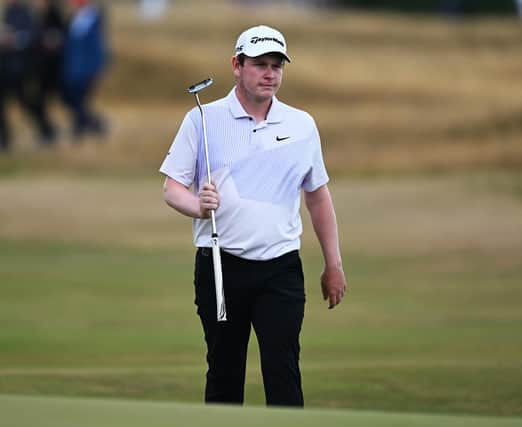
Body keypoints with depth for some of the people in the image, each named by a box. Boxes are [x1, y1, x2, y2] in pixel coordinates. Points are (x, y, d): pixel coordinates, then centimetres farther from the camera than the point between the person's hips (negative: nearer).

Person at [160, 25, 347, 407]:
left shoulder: (302, 125, 9)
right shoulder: (202, 120, 2)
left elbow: (318, 195, 16)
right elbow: (172, 187, 1)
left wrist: (334, 265, 14)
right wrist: (198, 205, -21)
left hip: (281, 270, 1)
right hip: (220, 266, -1)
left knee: (283, 372, -9)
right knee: (224, 374, 6)